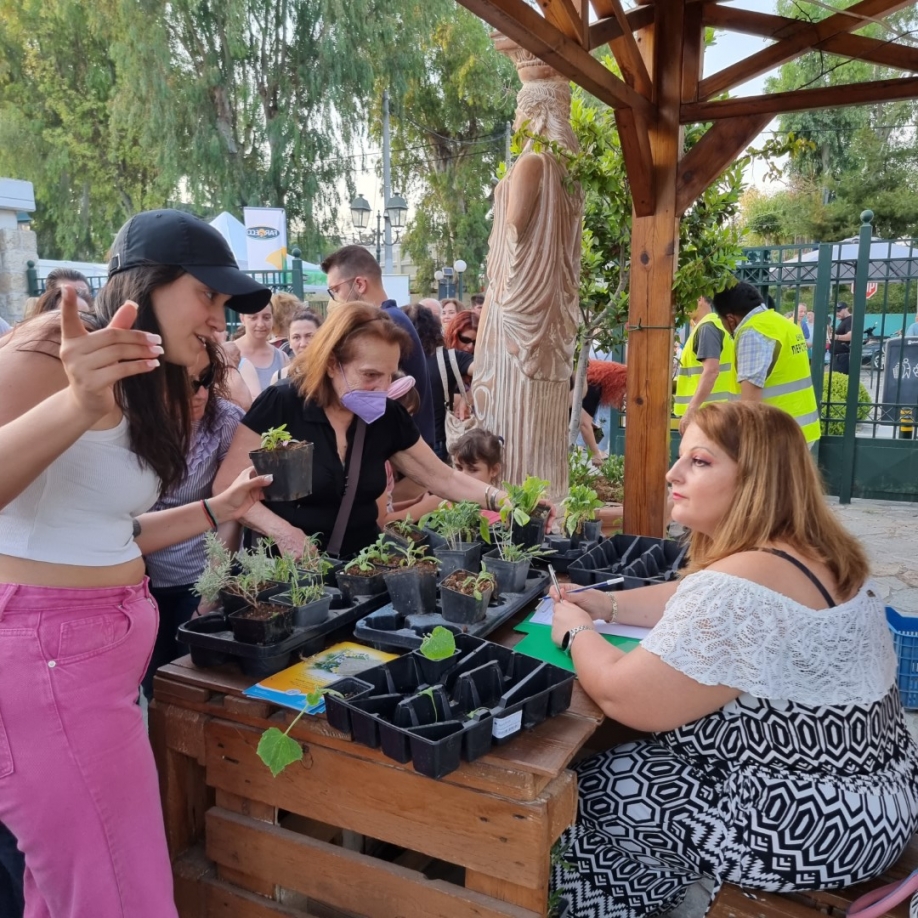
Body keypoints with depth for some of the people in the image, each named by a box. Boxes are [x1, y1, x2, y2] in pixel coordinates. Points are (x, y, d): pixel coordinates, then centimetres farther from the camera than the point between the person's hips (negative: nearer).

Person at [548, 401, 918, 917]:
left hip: (811, 825, -9)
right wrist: (607, 605, 4)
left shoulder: (744, 585, -30)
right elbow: (694, 604, 16)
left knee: (582, 789, 1)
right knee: (618, 759, 18)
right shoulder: (807, 552, 3)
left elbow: (623, 696, -27)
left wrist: (577, 632, -9)